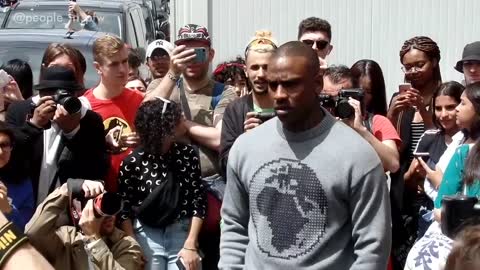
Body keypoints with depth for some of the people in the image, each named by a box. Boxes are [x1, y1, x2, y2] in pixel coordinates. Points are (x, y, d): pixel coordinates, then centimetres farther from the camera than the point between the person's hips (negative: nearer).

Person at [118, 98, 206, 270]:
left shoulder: (187, 154, -3)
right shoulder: (132, 162, -8)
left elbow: (199, 201, -2)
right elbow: (124, 211, -4)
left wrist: (190, 245, -7)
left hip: (183, 234, 2)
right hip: (146, 236, -2)